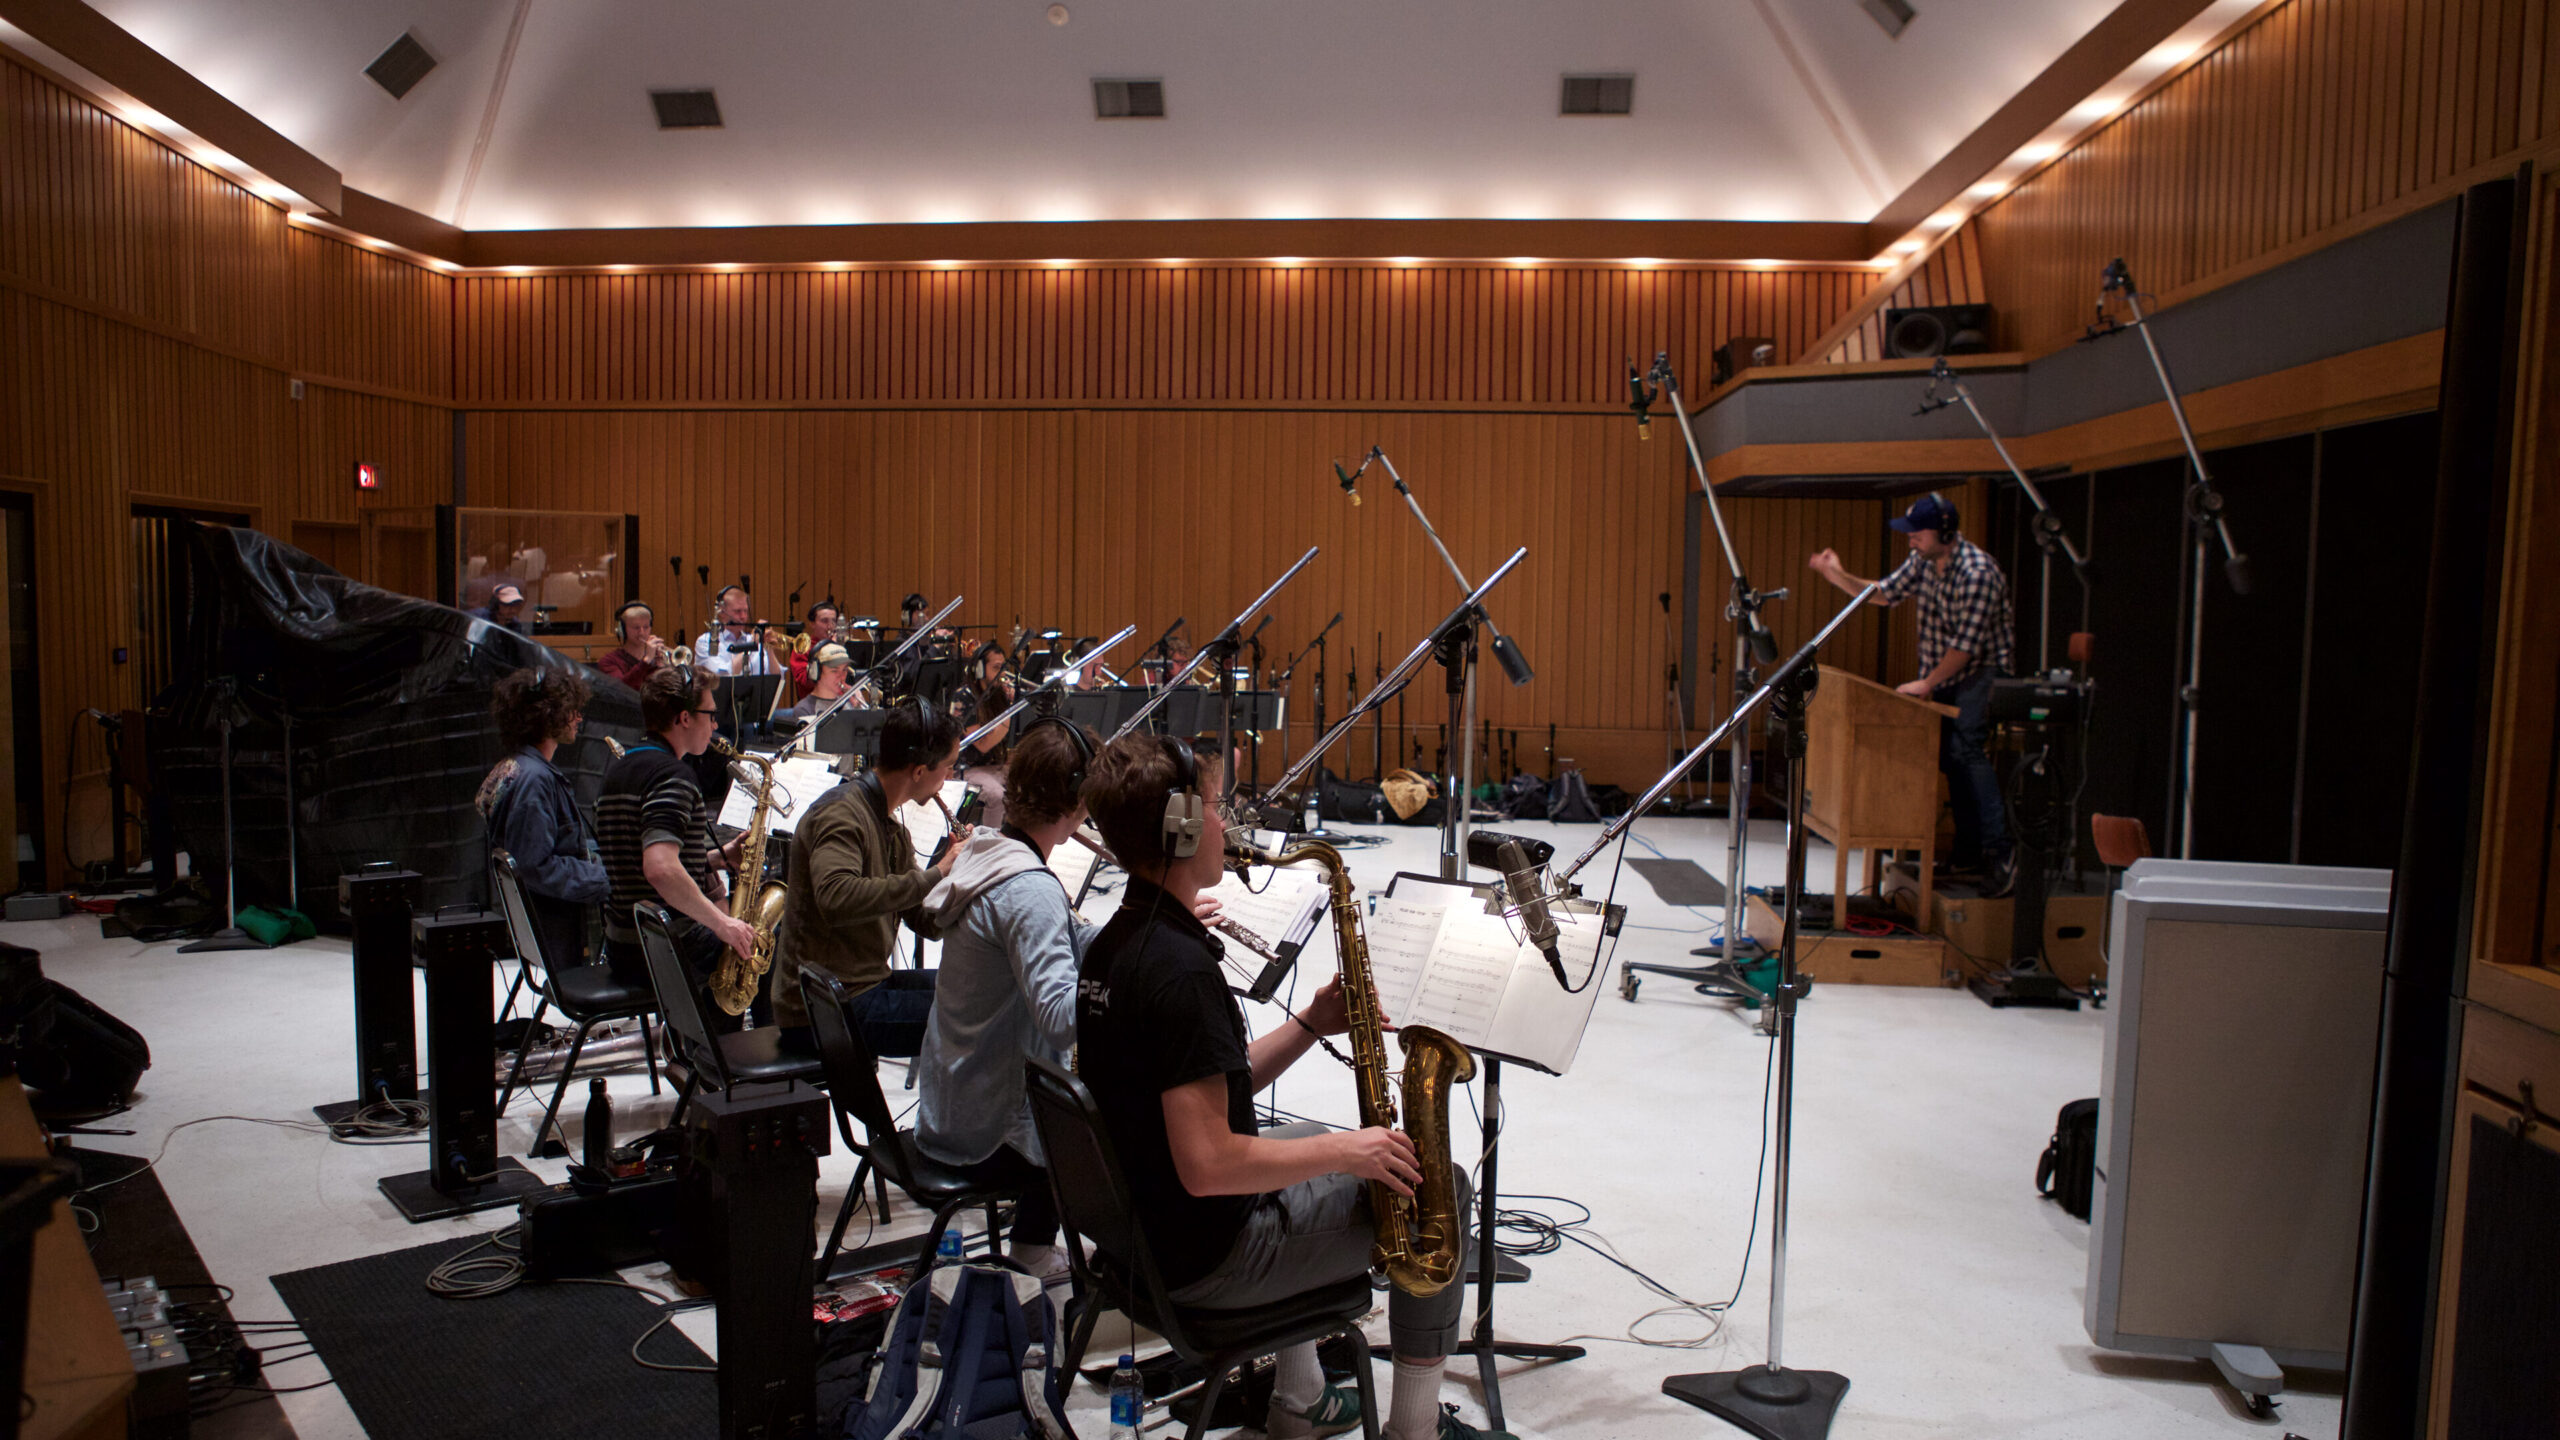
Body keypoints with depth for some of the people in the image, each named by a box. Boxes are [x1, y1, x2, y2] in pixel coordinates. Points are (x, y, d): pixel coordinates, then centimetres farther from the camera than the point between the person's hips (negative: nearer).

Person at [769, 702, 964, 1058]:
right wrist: (934, 874, -32)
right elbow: (836, 899, -36)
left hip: (867, 984, 10)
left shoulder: (889, 824, 13)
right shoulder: (841, 812, -17)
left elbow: (927, 921, 10)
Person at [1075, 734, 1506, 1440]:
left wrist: (1309, 1025, 1)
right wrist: (1348, 1152, -19)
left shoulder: (1111, 946, 4)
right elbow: (1206, 1165, -31)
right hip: (1205, 1259, -9)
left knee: (1312, 1139, 33)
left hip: (1140, 1221, 9)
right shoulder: (1180, 969, -27)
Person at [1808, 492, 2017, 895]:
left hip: (1978, 671, -8)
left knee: (1968, 749, -22)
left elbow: (1967, 643, -24)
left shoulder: (1977, 572, -24)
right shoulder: (1923, 561, 1)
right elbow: (1884, 593, 12)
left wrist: (1927, 683, -19)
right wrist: (1838, 576, -1)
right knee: (1949, 756, 6)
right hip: (1940, 672, 8)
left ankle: (1999, 853, -22)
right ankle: (1969, 849, 15)